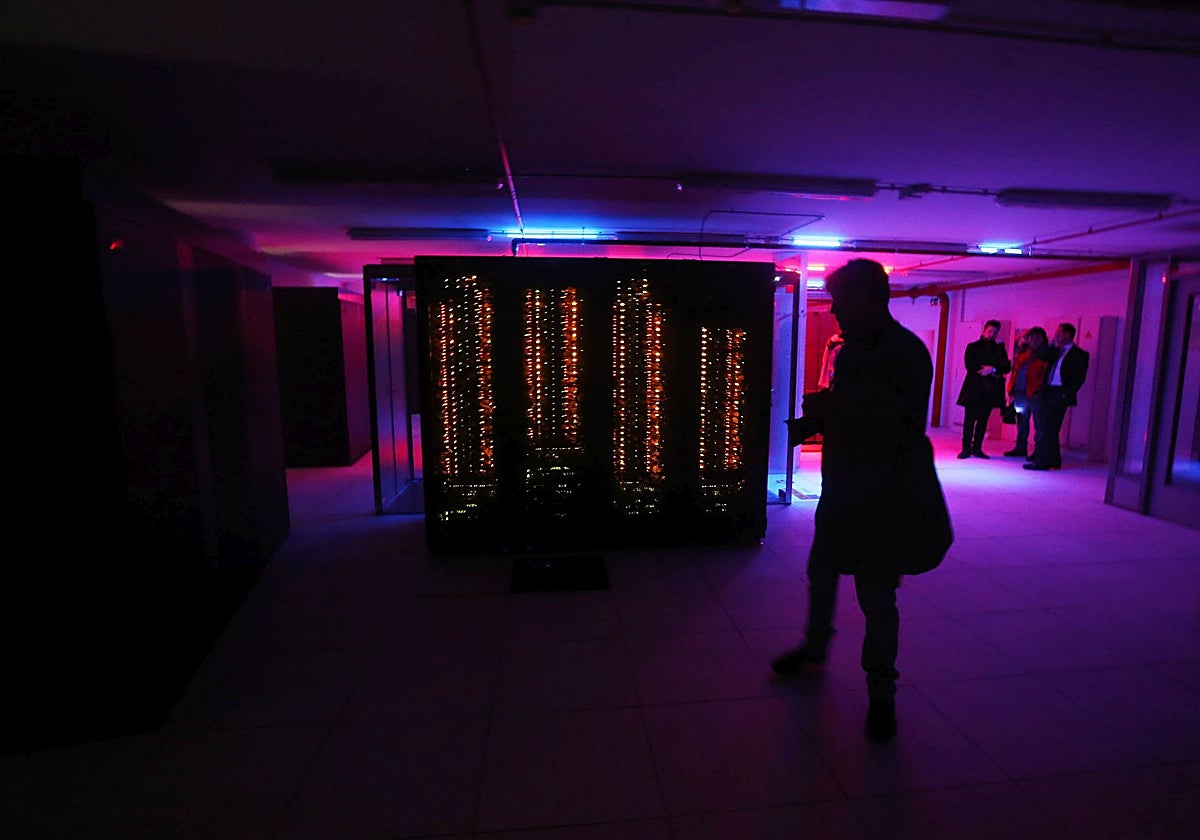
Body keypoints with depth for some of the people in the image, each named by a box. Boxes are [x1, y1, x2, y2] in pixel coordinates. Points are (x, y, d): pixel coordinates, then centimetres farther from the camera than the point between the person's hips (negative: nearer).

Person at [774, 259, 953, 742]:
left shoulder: (906, 353, -17)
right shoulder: (854, 349, 7)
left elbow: (901, 427, -25)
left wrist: (828, 409, -21)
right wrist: (813, 422, -3)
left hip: (885, 498, -8)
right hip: (844, 487, 8)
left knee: (876, 598, 3)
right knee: (821, 573, 21)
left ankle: (881, 693, 25)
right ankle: (815, 648, 45)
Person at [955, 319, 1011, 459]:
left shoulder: (999, 349, 15)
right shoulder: (973, 347, 6)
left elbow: (1007, 367, 2)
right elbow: (970, 365, -7)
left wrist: (992, 369, -15)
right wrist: (988, 371, -11)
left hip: (990, 390, 3)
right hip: (973, 388, -3)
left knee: (983, 421, 5)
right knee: (969, 420, -4)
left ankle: (977, 448, 11)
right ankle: (966, 448, 0)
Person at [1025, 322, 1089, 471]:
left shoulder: (1080, 354, -1)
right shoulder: (1055, 350, 18)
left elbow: (1079, 378, -6)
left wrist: (1066, 393, -15)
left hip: (1059, 395, -6)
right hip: (1046, 393, 6)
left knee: (1049, 429, -9)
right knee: (1044, 428, 8)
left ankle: (1042, 461, -6)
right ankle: (1053, 461, 18)